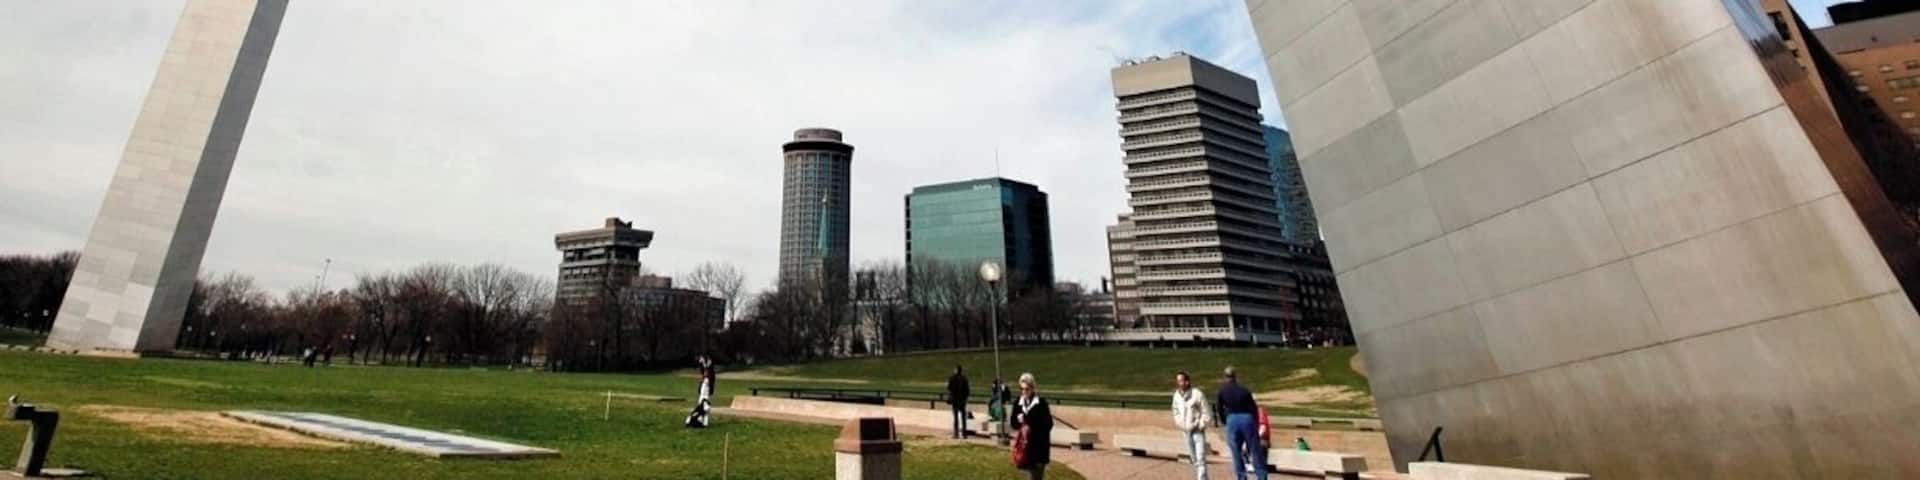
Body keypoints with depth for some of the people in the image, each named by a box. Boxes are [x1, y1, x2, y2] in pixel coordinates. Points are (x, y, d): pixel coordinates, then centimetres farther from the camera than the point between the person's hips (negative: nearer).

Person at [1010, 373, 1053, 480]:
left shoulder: (1041, 403, -11)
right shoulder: (1017, 403, 2)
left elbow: (1048, 424, -11)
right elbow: (1013, 423, 7)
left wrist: (1032, 428, -20)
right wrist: (1018, 421, -15)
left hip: (1040, 445, -4)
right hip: (1025, 444, 4)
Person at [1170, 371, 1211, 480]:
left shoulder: (1197, 394, -15)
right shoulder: (1176, 395, 2)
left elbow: (1207, 413, -9)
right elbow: (1176, 412, 17)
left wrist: (1200, 425, -11)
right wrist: (1180, 424, 5)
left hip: (1198, 431, -5)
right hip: (1186, 432, 5)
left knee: (1200, 459, -12)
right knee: (1194, 459, 15)